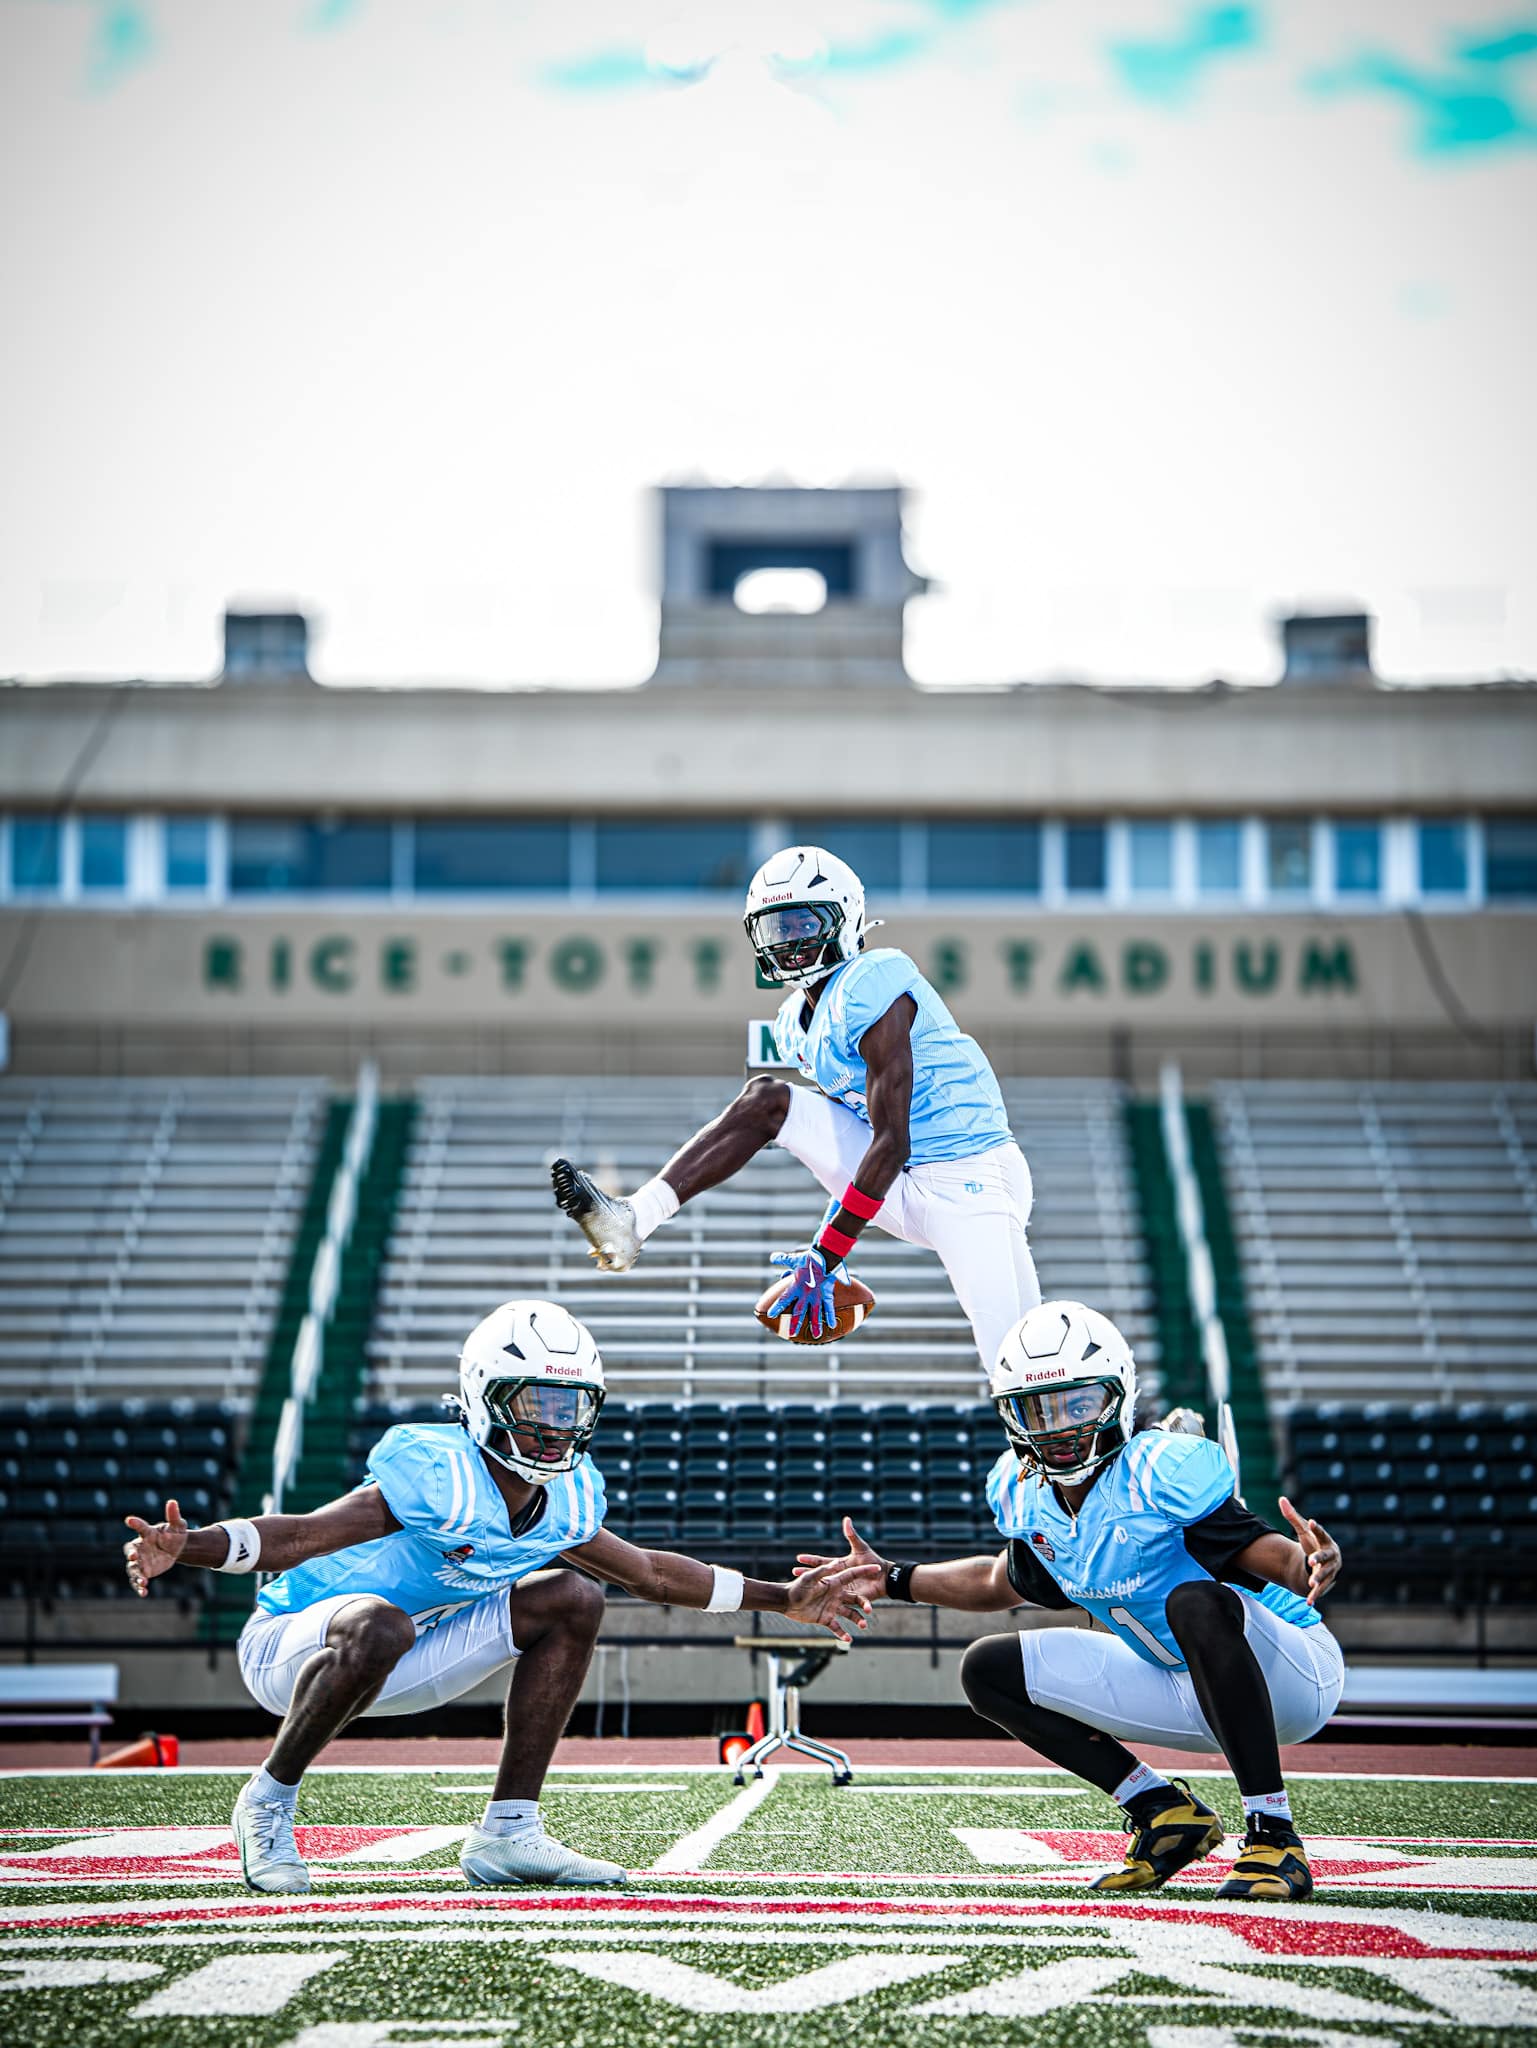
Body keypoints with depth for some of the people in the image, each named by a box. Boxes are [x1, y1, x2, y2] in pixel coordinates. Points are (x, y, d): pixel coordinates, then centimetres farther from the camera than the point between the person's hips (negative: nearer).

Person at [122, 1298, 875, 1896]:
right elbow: (298, 1536, -30)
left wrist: (780, 1598, 17)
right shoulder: (435, 1474, -28)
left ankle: (508, 1833, 1)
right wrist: (182, 1547, -46)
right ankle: (269, 1801, -15)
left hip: (405, 1663, 8)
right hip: (289, 1643, -8)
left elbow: (649, 1573, 13)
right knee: (378, 1626, -41)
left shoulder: (567, 1502, -4)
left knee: (572, 1601, -2)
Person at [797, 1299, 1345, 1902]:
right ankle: (1165, 1812, 4)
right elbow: (1005, 1583, 19)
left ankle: (1273, 1838, -31)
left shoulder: (1163, 1472, -25)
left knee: (1198, 1602, -40)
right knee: (988, 1671, 3)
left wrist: (1314, 1564, -50)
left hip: (1293, 1670, -7)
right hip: (1187, 1694, 8)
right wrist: (893, 1580, 15)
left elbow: (1265, 1553, -28)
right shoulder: (1028, 1497, -2)